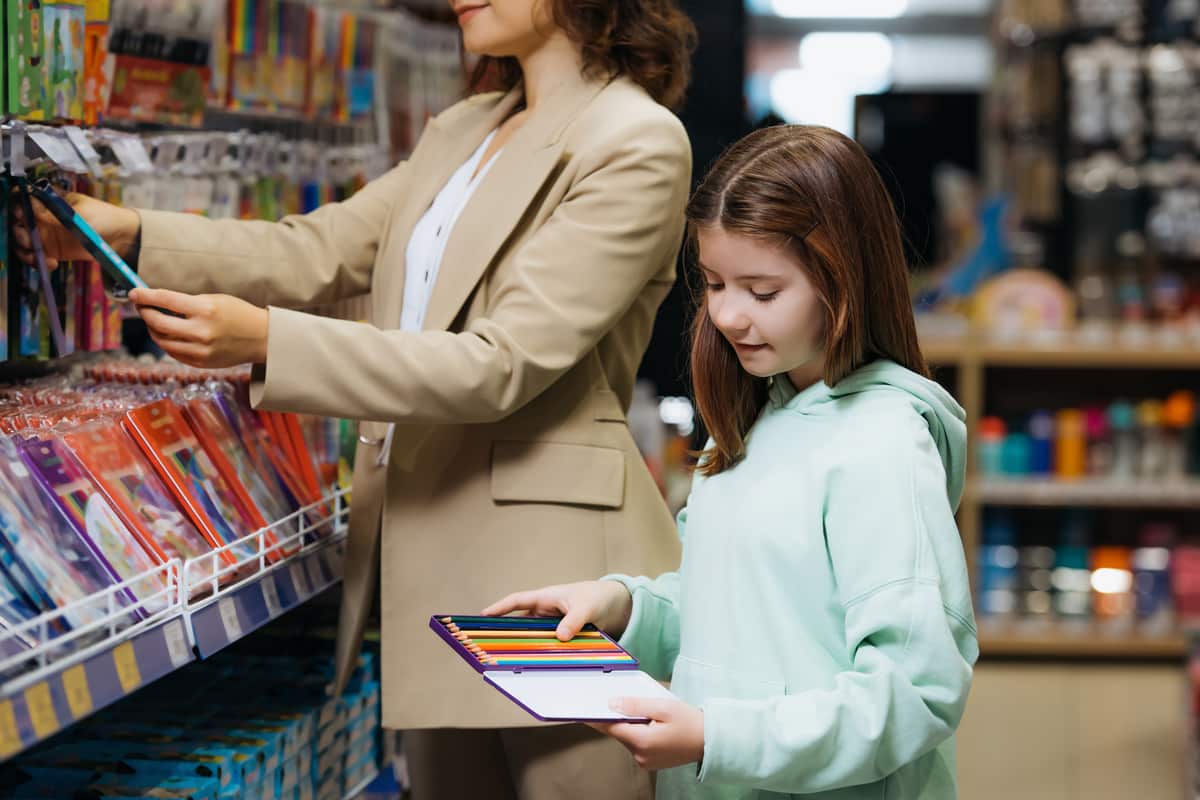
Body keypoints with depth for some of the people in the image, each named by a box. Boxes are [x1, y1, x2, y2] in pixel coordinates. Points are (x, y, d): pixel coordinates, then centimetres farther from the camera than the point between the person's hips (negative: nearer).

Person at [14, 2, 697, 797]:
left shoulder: (636, 143, -13)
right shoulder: (461, 133, 16)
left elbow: (502, 364, -20)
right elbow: (321, 251, 12)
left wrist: (266, 341, -24)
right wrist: (128, 233, 0)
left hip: (552, 563, -8)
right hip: (437, 557, 8)